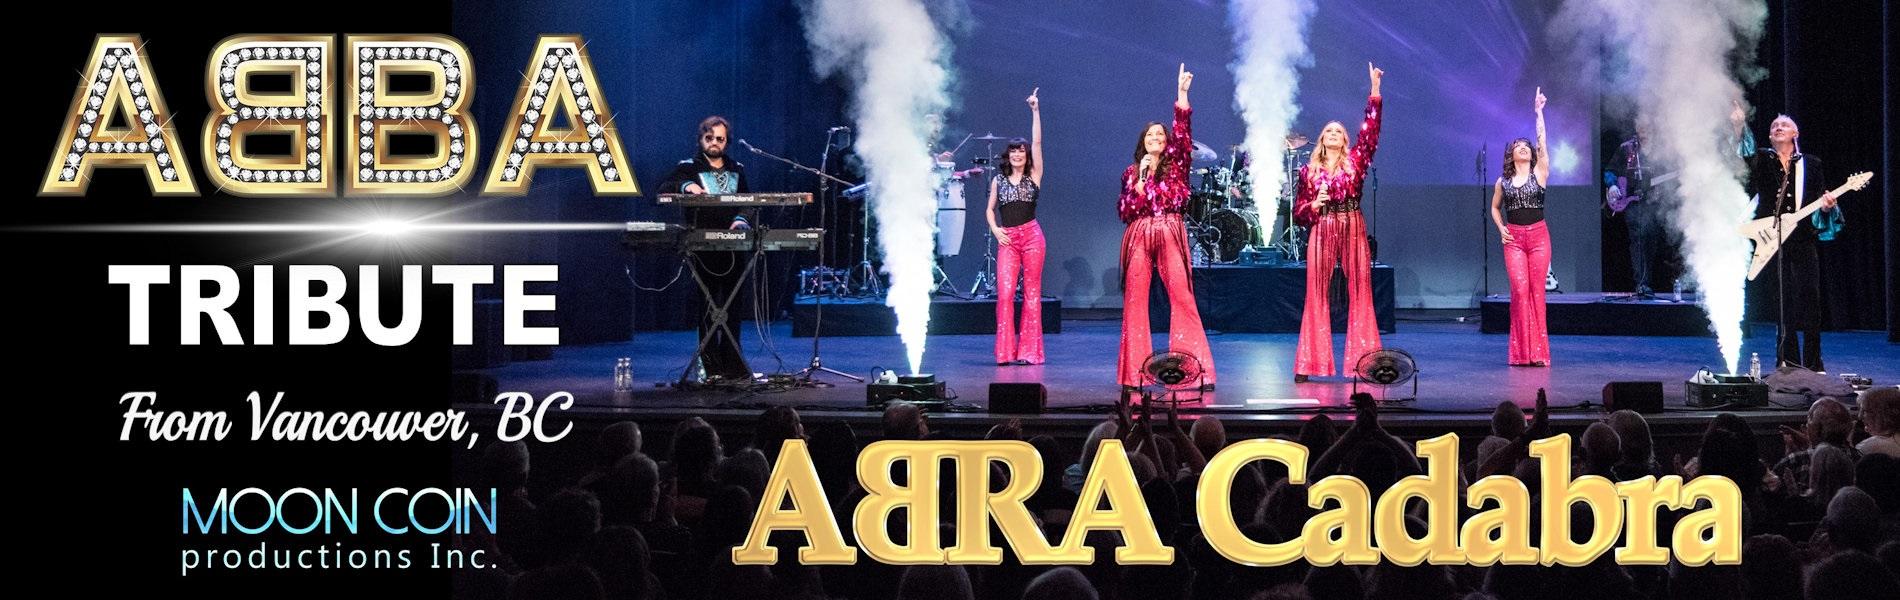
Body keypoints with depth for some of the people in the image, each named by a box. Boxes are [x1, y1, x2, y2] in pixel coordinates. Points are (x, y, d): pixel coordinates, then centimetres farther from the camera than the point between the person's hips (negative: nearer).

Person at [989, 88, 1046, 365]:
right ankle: (1005, 351, -5)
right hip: (1006, 239, 1)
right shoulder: (998, 180, 11)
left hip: (1031, 236, -1)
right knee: (1005, 292, -9)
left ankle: (1029, 351, 4)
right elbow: (989, 209, 17)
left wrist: (1035, 111, -9)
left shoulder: (1034, 175, 5)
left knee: (1032, 292, 0)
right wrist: (995, 229, -2)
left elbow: (1037, 142, -4)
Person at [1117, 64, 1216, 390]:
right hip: (1139, 237, 2)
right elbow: (1125, 211, 5)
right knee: (1135, 300, -2)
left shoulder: (1175, 165, 10)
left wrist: (1182, 94, -11)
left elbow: (1183, 132, -4)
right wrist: (1141, 178, -3)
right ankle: (1135, 372, 2)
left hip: (1170, 235, -2)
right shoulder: (1131, 173, 15)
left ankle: (1197, 369, -12)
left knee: (1182, 299, -10)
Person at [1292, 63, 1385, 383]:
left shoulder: (1355, 162, 8)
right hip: (1321, 233, 0)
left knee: (1360, 293, -3)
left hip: (1353, 230, 0)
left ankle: (1364, 361, -3)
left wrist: (1375, 90, -9)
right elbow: (1298, 211, 10)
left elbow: (1370, 130, -3)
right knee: (1316, 295, -2)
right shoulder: (1309, 171, 10)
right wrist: (1314, 204, -12)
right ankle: (1307, 364, -1)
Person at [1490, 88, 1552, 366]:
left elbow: (1542, 142, -3)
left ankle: (1538, 350, 2)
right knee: (1520, 288, -9)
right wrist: (1501, 229, 5)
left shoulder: (1539, 173, 5)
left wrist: (1539, 112, -6)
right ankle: (1522, 351, -5)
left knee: (1536, 290, -2)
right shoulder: (1502, 182, 8)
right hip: (1513, 238, 0)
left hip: (1538, 236, 0)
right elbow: (1494, 208, 22)